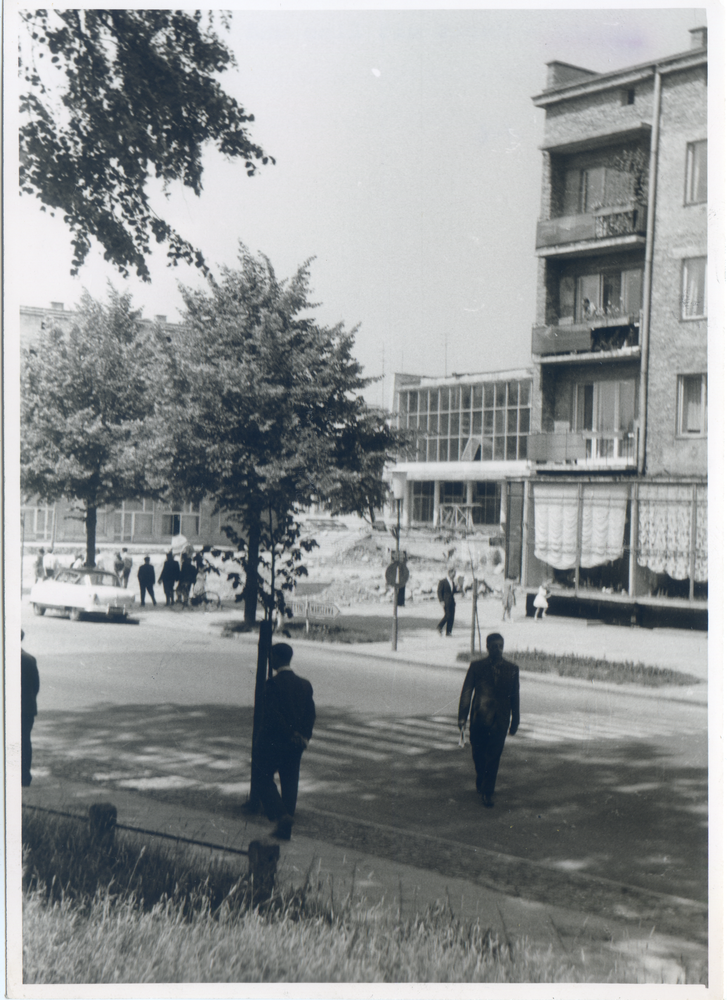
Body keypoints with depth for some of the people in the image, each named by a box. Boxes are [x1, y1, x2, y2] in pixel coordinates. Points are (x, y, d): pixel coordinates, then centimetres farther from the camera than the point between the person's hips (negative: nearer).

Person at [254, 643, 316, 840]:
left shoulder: (273, 683, -14)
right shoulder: (305, 685, 5)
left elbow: (272, 714, -20)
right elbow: (311, 713, 3)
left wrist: (291, 734, -13)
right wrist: (303, 736, -1)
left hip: (272, 741, -5)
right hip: (295, 745, 5)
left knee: (265, 779, 8)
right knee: (289, 782, 13)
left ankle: (281, 815, -12)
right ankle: (285, 828, 14)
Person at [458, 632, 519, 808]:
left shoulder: (512, 669, 5)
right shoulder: (476, 666, 1)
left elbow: (514, 696, 11)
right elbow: (466, 693, 1)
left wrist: (515, 721, 12)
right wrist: (462, 719, -3)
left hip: (499, 721, 0)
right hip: (478, 718, 0)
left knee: (494, 756, -5)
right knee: (478, 755, 9)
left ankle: (487, 792, 0)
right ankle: (482, 783, 31)